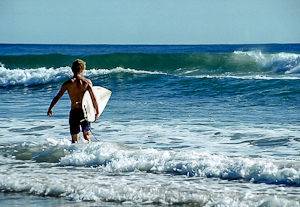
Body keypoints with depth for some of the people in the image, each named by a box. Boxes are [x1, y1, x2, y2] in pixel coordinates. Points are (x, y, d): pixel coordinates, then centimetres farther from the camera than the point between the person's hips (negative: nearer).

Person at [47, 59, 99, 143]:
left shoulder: (68, 83, -4)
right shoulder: (87, 82, -4)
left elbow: (57, 97, 0)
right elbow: (93, 98, -7)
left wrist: (49, 109, 12)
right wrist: (97, 111, 3)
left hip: (74, 112, -1)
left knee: (75, 139, 7)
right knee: (87, 136, 18)